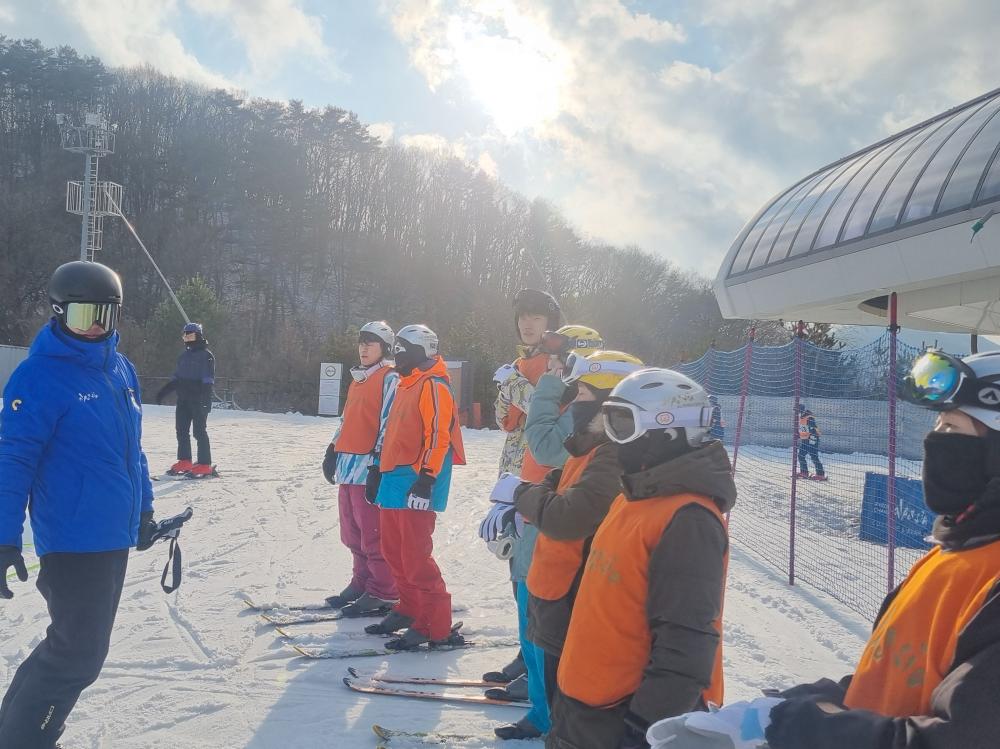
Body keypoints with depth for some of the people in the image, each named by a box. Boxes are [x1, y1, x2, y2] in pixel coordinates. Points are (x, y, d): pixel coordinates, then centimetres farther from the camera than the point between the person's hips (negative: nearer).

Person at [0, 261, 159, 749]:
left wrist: (143, 507, 20)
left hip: (115, 534, 8)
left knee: (81, 647, 17)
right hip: (72, 539, -8)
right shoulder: (39, 376, -14)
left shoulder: (121, 369, 7)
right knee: (78, 655, -3)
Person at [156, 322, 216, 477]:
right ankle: (184, 462, 15)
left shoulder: (206, 355, -5)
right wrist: (163, 391, 17)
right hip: (183, 399, 7)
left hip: (199, 399, -7)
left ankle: (204, 465, -2)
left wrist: (206, 397, -21)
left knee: (199, 431, -6)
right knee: (181, 430, 7)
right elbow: (176, 378, 23)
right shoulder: (184, 356, 17)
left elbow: (208, 379, -11)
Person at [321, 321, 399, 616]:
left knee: (373, 532, -6)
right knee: (353, 532, 14)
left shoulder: (390, 379, -7)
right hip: (349, 464, 9)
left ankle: (383, 593, 0)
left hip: (370, 466, -9)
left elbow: (389, 423, -13)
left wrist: (379, 461, -18)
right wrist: (333, 451, 22)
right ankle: (362, 583, 25)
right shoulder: (358, 379, 20)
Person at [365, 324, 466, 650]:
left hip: (416, 481, -10)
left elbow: (438, 435, -19)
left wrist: (427, 478, -24)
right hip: (395, 479, 10)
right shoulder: (406, 385, 20)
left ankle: (435, 626, -5)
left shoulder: (433, 385, -11)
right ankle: (410, 610, 27)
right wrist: (379, 470, 25)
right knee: (393, 550, 14)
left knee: (415, 556, -11)